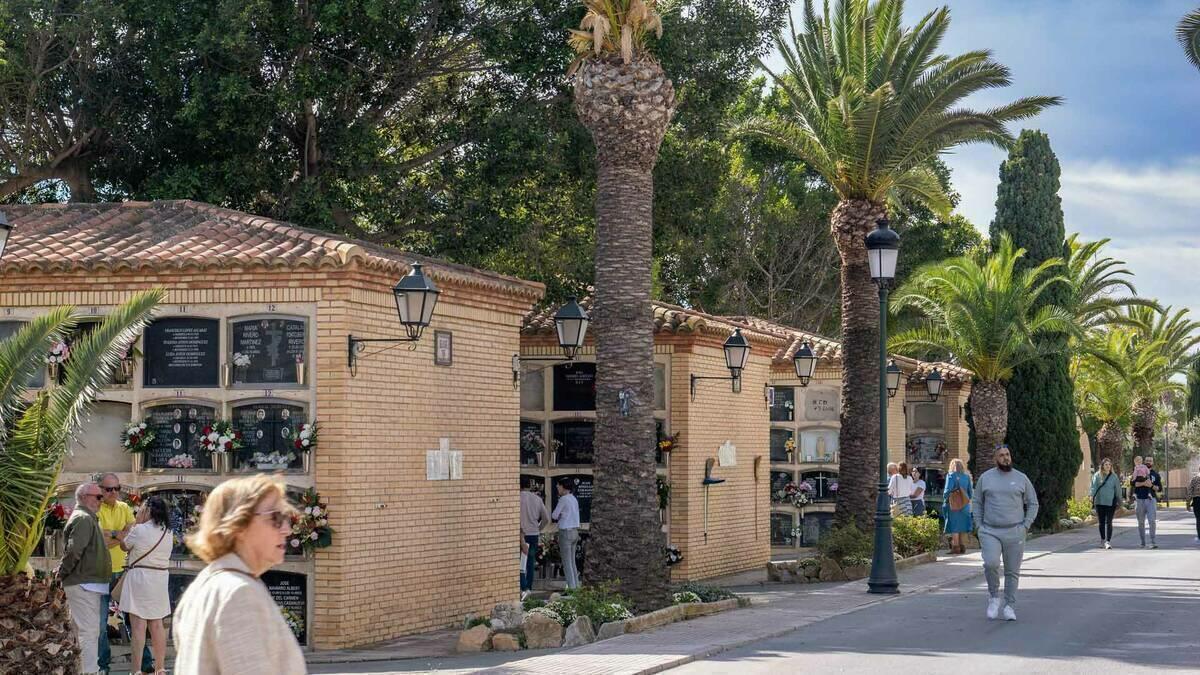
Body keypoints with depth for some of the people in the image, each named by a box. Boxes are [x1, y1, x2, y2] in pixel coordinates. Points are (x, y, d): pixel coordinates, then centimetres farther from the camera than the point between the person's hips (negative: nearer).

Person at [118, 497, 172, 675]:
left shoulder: (140, 530, -13)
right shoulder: (168, 532, 6)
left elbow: (124, 546, 4)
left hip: (139, 575, -6)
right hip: (160, 578, 6)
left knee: (138, 625, -4)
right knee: (157, 625, 13)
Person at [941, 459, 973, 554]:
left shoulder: (951, 476, -9)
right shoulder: (967, 476, 6)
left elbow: (948, 490, -13)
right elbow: (970, 492, 9)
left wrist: (945, 500, 0)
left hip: (953, 504, -5)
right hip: (964, 504, 5)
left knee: (954, 526, -1)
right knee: (961, 524, 14)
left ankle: (955, 546, -3)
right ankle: (961, 545, 16)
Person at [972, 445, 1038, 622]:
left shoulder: (1021, 478, 4)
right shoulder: (985, 478, 6)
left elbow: (1033, 504, 9)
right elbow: (976, 503, 12)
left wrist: (1026, 526, -1)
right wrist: (979, 526, 2)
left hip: (1015, 533, 1)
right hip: (990, 532, 0)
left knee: (1012, 572, 4)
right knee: (991, 563, -21)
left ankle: (1010, 606, 14)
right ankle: (993, 596, 1)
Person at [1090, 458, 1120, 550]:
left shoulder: (1114, 476, 3)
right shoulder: (1097, 476, 3)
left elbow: (1117, 489, 7)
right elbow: (1093, 487, -1)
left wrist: (1119, 501, 7)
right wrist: (1092, 498, -13)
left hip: (1110, 502, -1)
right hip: (1099, 502, 1)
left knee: (1109, 522, -8)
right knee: (1101, 522, 11)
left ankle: (1108, 541, -10)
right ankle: (1102, 540, 27)